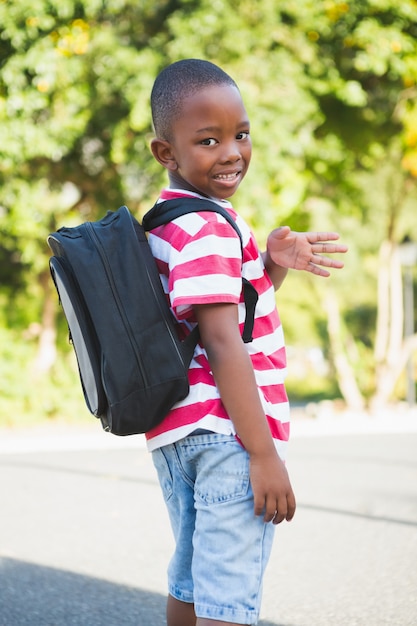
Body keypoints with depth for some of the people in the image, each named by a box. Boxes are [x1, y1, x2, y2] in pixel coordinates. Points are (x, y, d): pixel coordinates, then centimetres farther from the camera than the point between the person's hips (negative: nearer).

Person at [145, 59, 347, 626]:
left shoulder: (165, 222, 14)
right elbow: (221, 342, -22)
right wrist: (265, 455, -21)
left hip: (173, 435, 10)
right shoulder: (209, 227, -15)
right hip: (226, 432, -10)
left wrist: (272, 265, 4)